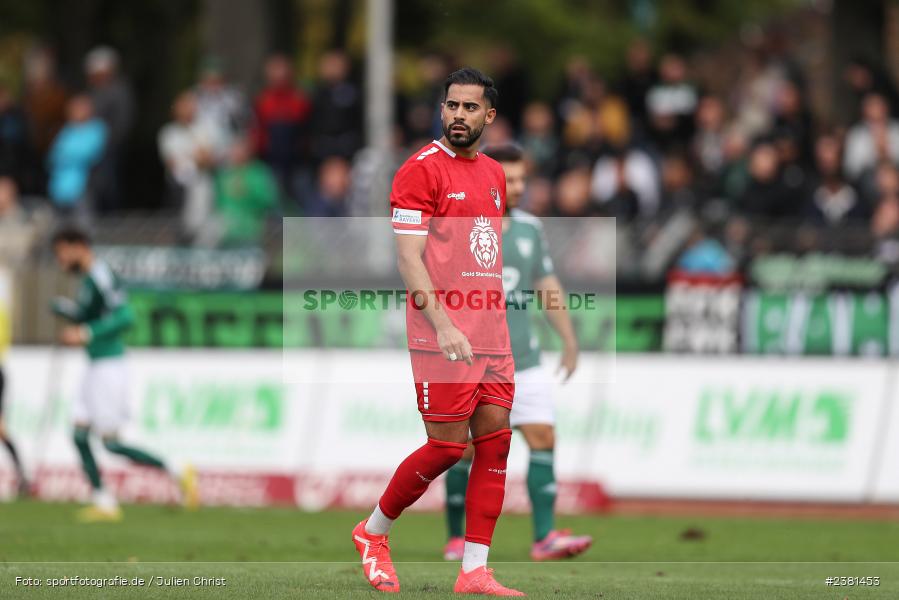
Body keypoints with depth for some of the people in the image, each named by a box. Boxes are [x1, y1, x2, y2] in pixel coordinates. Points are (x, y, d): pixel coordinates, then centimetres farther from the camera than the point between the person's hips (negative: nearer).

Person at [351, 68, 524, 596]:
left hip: (491, 331, 7)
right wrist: (442, 326, -24)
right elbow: (409, 257, -15)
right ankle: (374, 532, 15)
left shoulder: (494, 174, 16)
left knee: (495, 439, 1)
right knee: (447, 445, -7)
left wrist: (499, 322, 17)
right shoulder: (421, 170, -8)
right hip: (442, 331, -7)